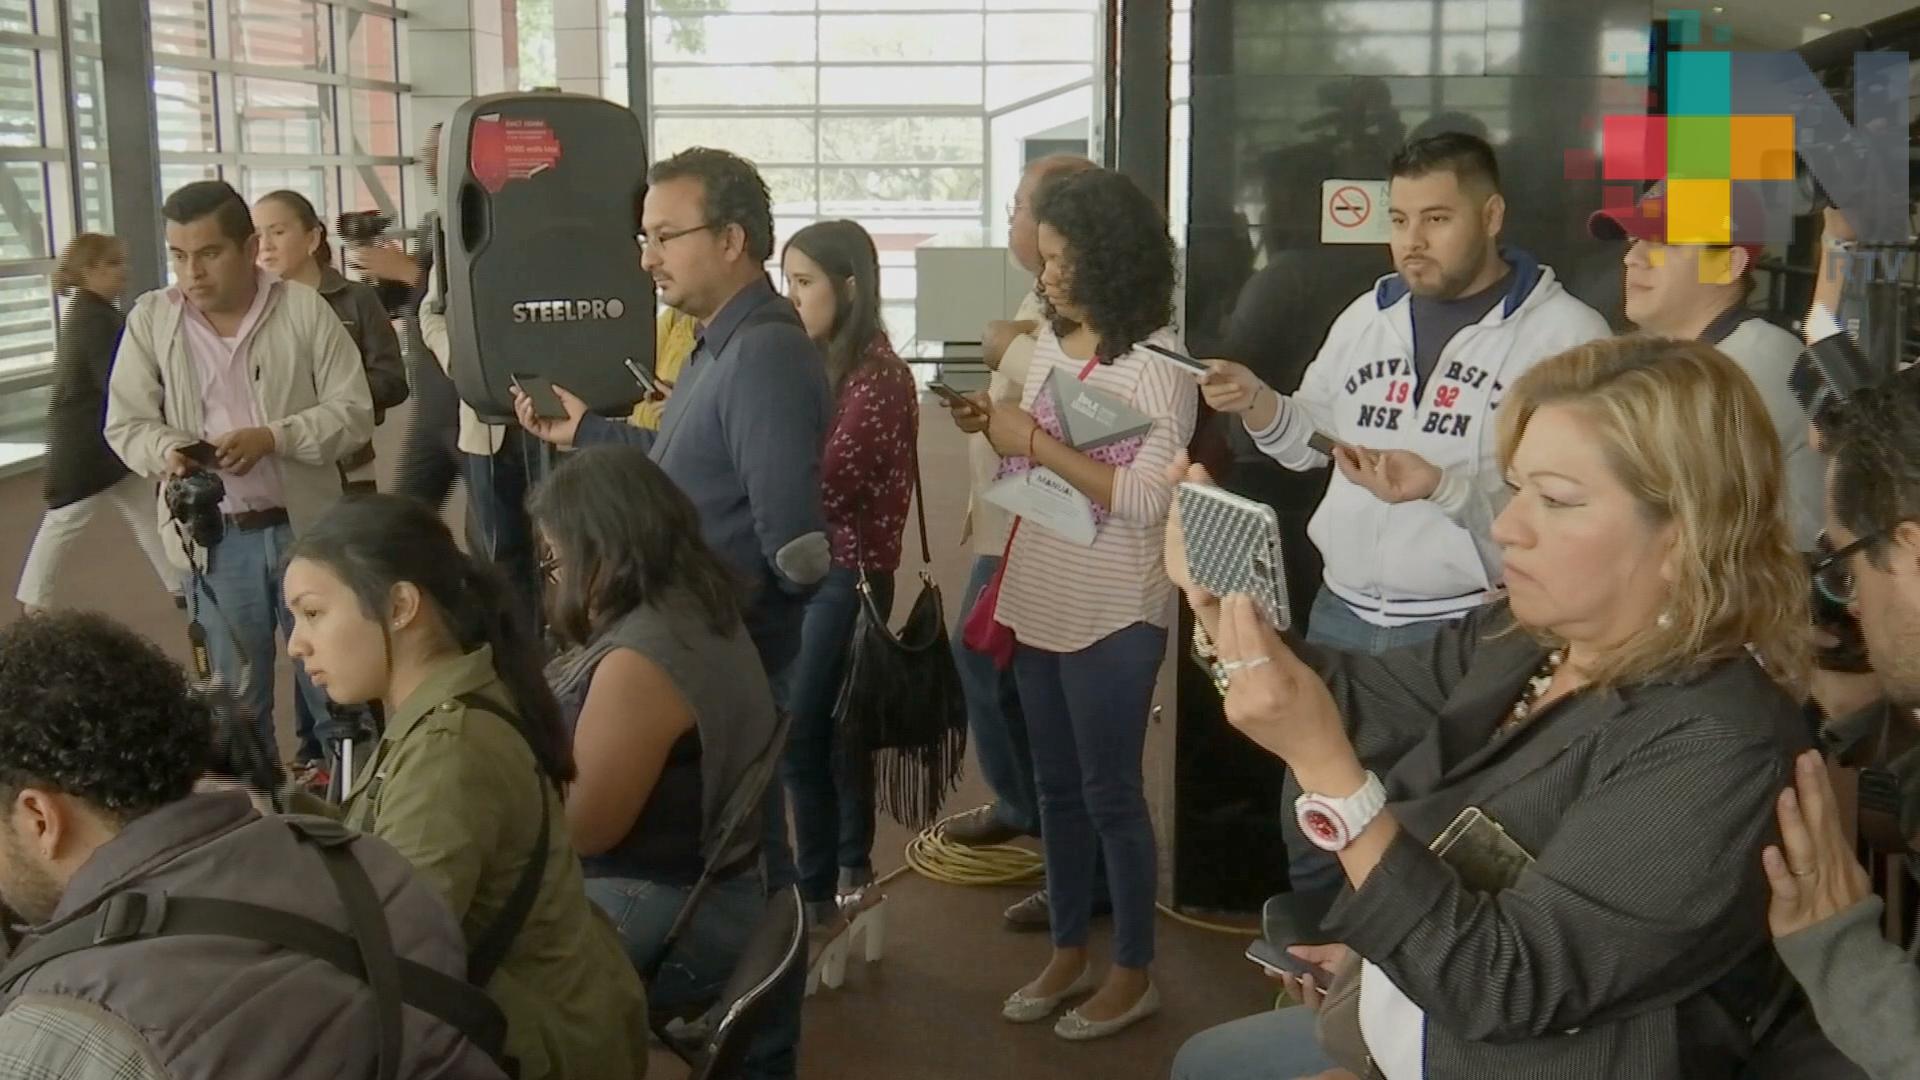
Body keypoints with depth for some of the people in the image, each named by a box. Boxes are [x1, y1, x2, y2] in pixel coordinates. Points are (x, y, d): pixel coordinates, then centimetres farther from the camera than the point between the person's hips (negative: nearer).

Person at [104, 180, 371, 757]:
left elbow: (354, 411, -6)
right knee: (236, 698, 13)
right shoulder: (150, 318, 0)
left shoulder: (305, 309, -5)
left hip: (305, 528, -1)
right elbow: (126, 425, 4)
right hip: (217, 539, 1)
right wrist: (167, 448, -19)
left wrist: (272, 437, -21)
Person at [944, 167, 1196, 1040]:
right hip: (1040, 599, 7)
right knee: (1056, 785, 17)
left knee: (1109, 792, 4)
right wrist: (992, 430, -5)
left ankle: (1133, 971, 21)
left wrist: (1033, 439, -23)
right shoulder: (1052, 340, 5)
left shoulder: (1157, 362, -16)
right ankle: (1069, 951, 32)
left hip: (1113, 614, -7)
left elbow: (1147, 499, -25)